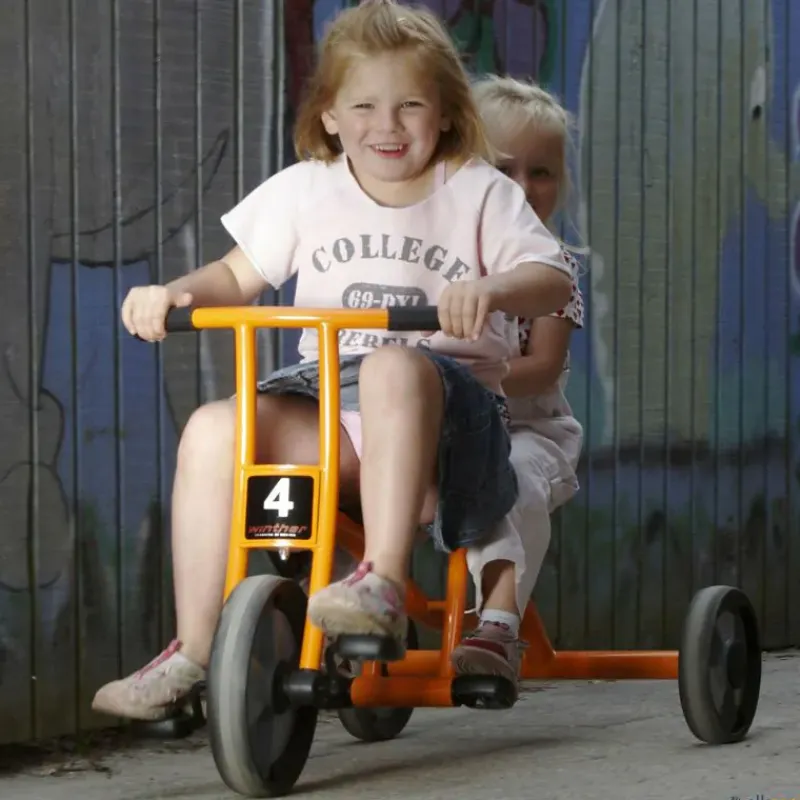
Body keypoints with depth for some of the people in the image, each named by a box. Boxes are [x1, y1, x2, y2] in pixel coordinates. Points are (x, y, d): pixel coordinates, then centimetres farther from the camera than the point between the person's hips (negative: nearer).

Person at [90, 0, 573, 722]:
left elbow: (553, 282, -6)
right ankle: (192, 650, -17)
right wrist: (174, 292, -2)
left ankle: (385, 582, -47)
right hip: (324, 405, 4)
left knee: (393, 366, -39)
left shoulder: (479, 193, 5)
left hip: (444, 409, -4)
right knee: (214, 428, -23)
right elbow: (239, 276, 20)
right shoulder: (304, 190, 14)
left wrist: (492, 289, -29)